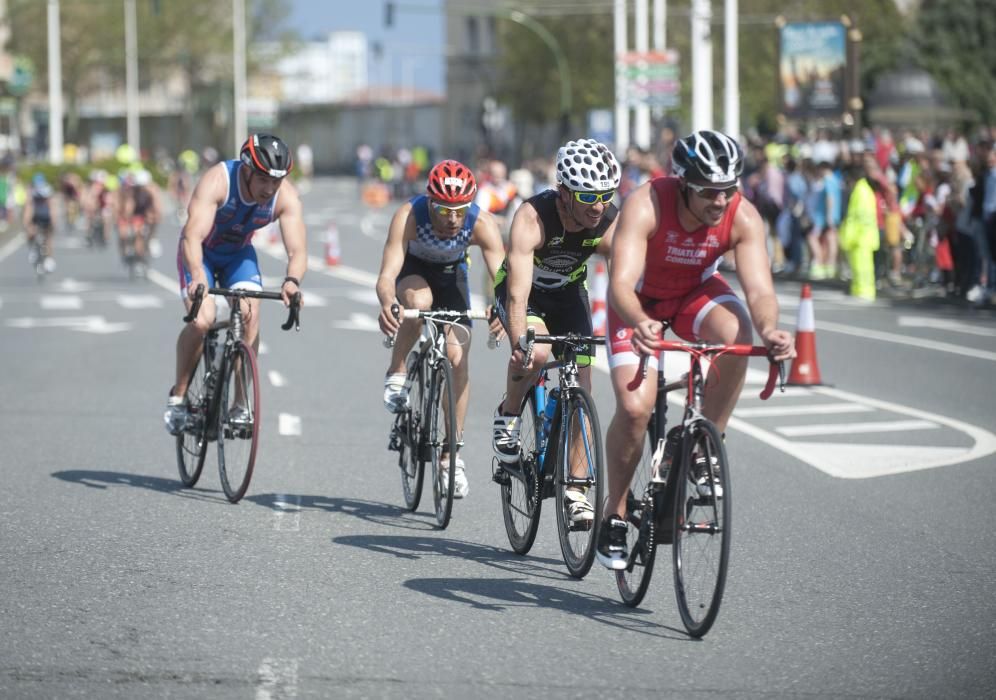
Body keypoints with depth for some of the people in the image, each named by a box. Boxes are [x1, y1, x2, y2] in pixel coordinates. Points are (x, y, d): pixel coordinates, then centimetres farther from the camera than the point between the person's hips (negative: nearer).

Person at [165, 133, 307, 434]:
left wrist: (292, 280, -52)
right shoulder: (217, 180, -34)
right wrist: (197, 279, -61)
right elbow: (193, 237, -43)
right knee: (202, 320, -23)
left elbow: (297, 249, -30)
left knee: (250, 314, -20)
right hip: (201, 252, -3)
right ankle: (178, 396, -3)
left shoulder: (286, 196, -25)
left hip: (238, 253, 3)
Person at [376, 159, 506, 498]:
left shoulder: (482, 224, -32)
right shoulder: (409, 216, -36)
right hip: (413, 270, -1)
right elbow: (387, 274, -44)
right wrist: (386, 303, -66)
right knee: (419, 300, -37)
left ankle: (452, 455, -1)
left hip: (451, 274, 2)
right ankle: (396, 374, -13)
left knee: (457, 357, -12)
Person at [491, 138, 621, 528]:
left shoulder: (611, 224, -28)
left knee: (581, 385, -7)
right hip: (524, 288, -3)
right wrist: (520, 344, -59)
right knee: (536, 352, -33)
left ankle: (575, 490, 2)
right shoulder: (532, 218, -37)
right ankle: (508, 416, -2)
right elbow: (518, 294, -45)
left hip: (569, 292, 3)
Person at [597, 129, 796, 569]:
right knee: (634, 408, -20)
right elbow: (620, 283, -42)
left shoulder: (743, 218, -26)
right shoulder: (646, 205, -34)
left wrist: (769, 329, -54)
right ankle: (615, 514, 2)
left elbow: (759, 289, -32)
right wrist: (639, 323, -63)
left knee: (737, 333, -33)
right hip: (640, 301, -2)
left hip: (696, 293, 2)